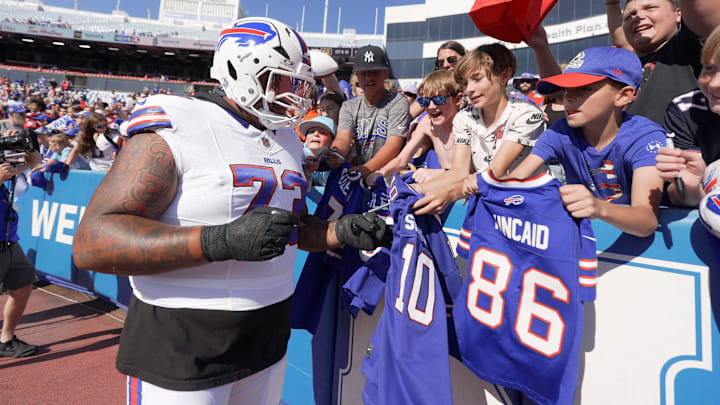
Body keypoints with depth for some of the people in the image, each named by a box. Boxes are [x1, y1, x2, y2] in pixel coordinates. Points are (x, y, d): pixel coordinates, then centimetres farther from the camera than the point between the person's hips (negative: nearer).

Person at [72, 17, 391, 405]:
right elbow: (92, 243, -21)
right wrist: (223, 240, -31)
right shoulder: (176, 129, -14)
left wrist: (342, 231, -3)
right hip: (181, 345, -6)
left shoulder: (287, 139, 8)